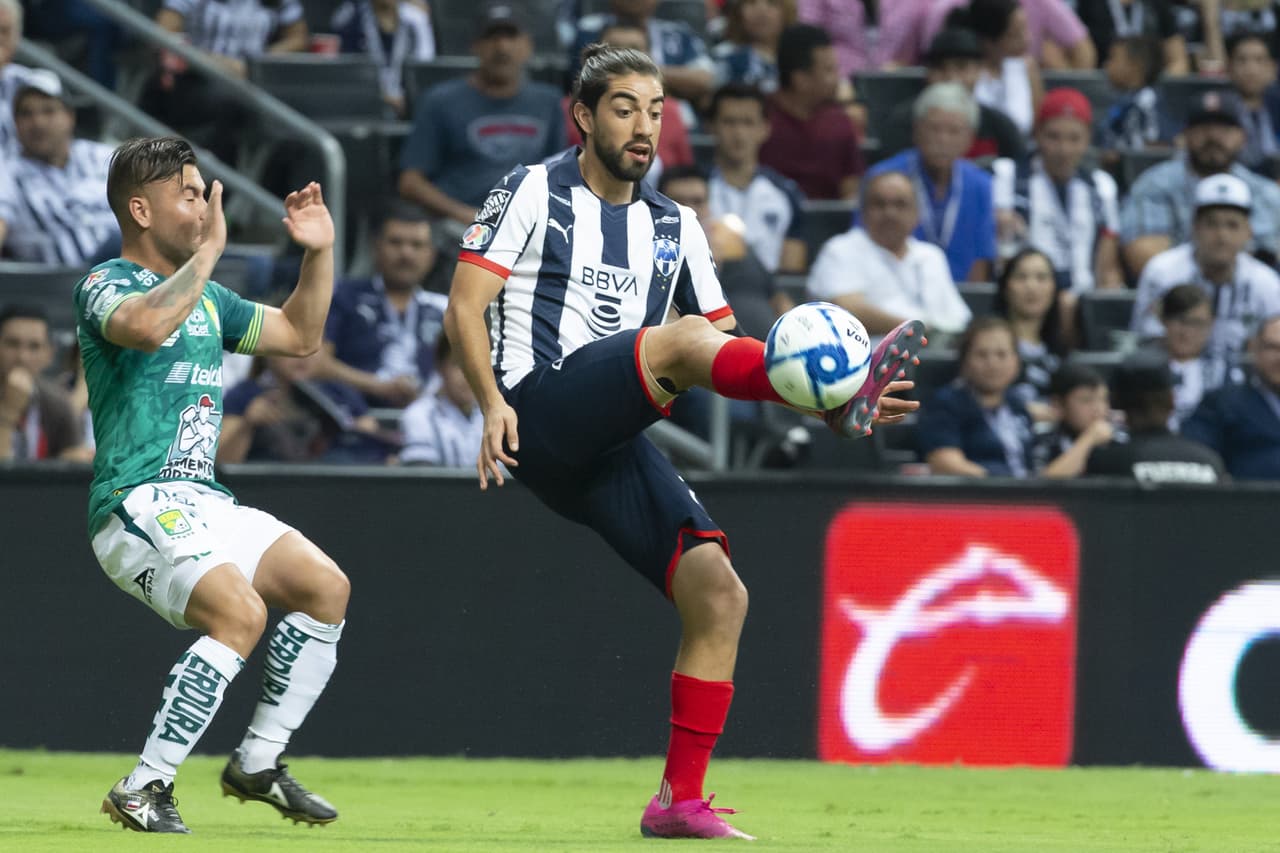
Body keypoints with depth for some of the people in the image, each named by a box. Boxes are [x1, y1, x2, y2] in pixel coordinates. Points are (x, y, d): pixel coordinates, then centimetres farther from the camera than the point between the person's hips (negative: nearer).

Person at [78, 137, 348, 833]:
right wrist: (207, 253, -21)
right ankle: (144, 790, -21)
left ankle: (258, 763, 8)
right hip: (137, 506, -9)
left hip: (204, 502, 9)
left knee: (326, 587, -2)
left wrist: (318, 253, 18)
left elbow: (298, 336, 30)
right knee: (240, 613, -28)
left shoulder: (205, 298, 20)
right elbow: (147, 327, -30)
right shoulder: (105, 286, -6)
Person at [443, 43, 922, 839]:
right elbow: (465, 306, -2)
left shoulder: (675, 226, 21)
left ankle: (681, 797, -2)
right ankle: (841, 388, -54)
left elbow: (731, 354, 19)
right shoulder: (533, 193, 7)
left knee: (718, 594, -8)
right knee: (680, 339, -29)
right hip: (540, 420, -6)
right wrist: (492, 401, -19)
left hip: (613, 448, 6)